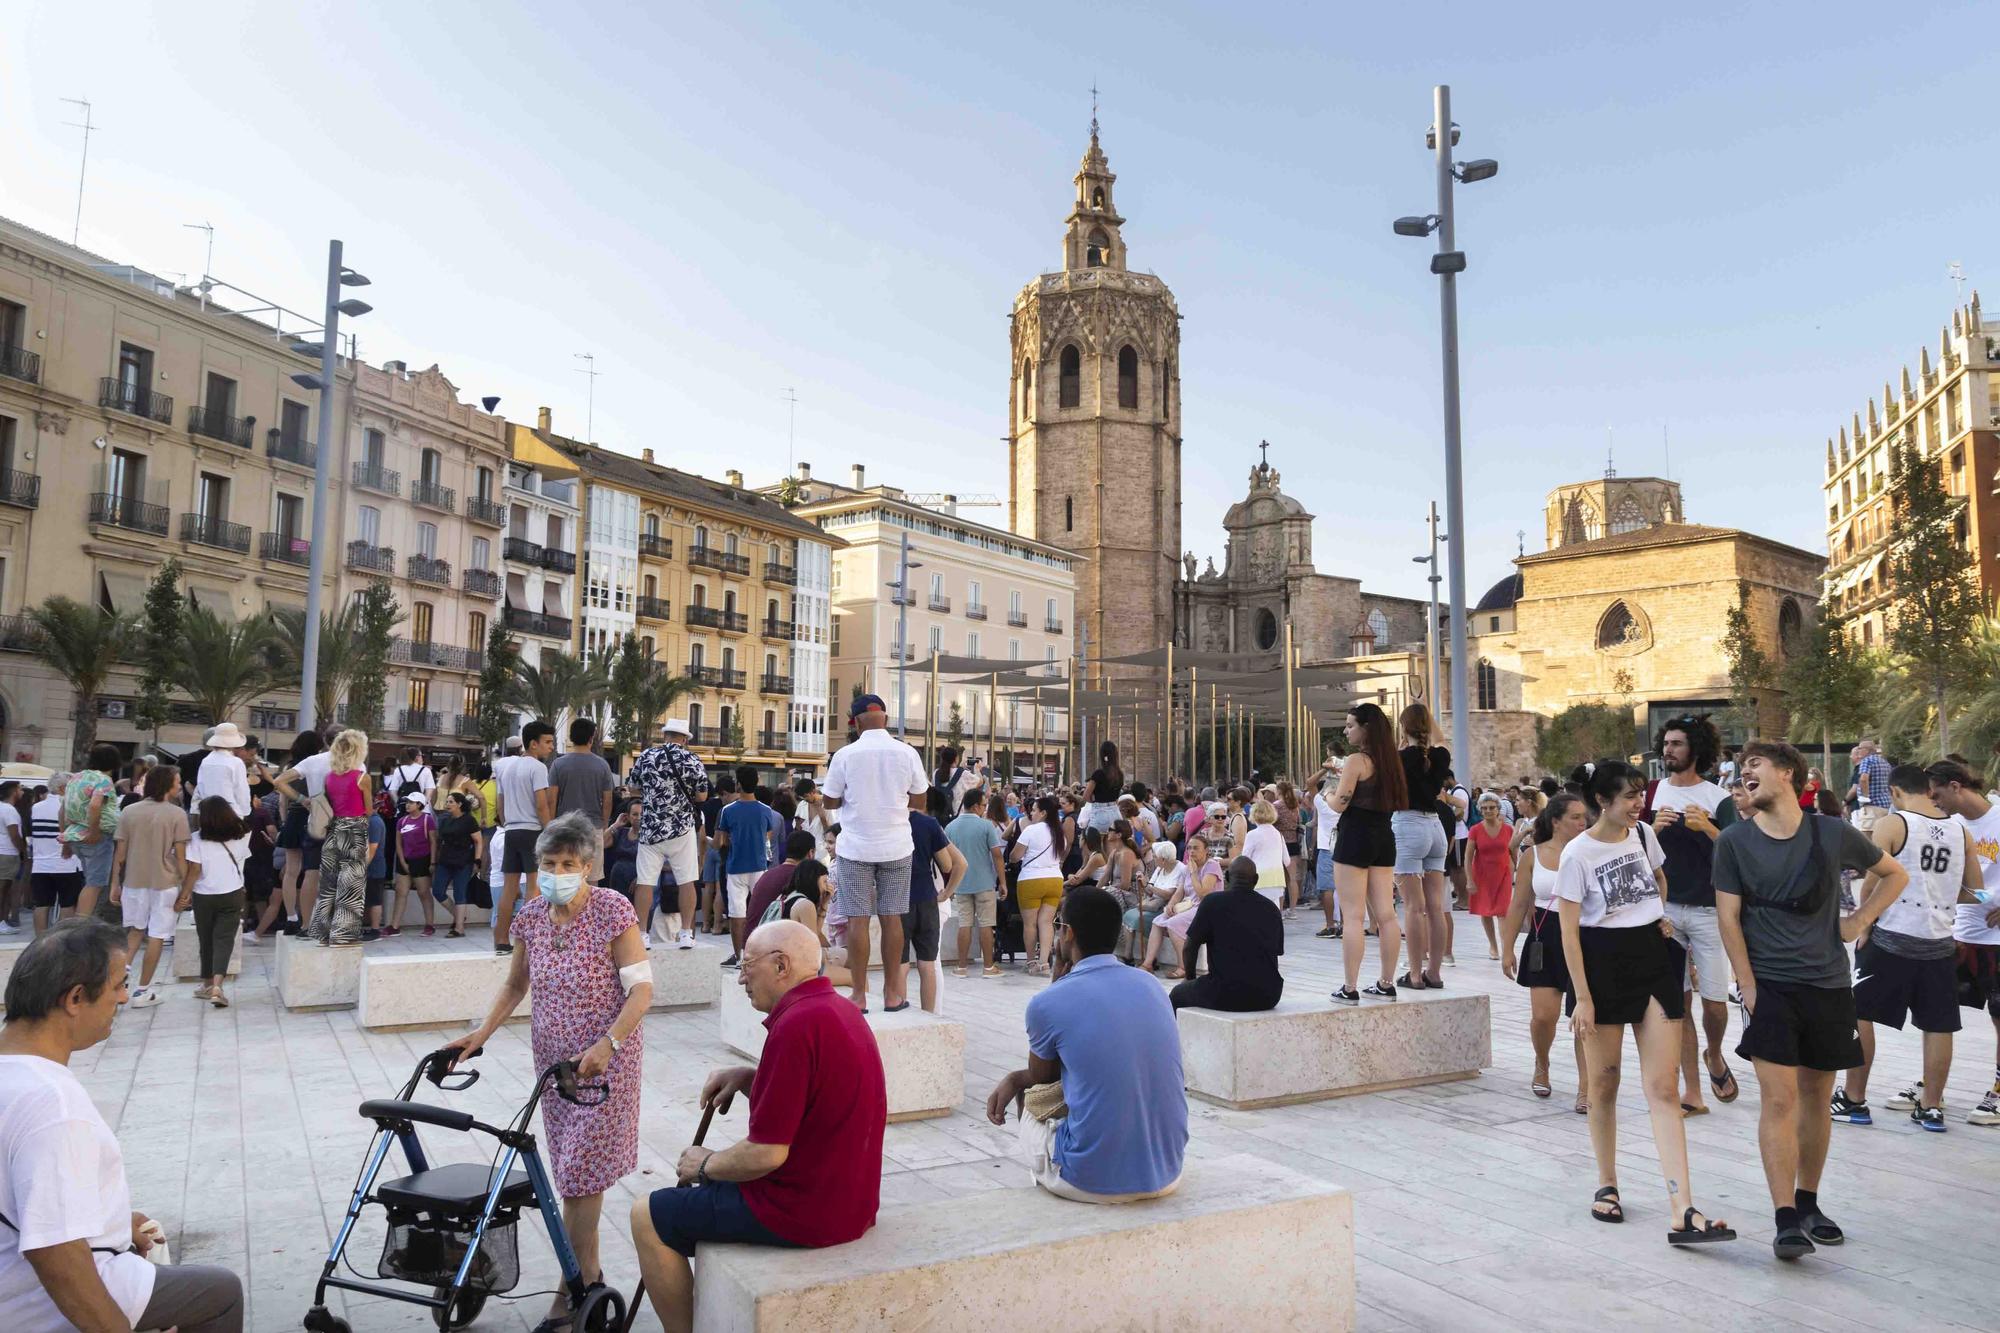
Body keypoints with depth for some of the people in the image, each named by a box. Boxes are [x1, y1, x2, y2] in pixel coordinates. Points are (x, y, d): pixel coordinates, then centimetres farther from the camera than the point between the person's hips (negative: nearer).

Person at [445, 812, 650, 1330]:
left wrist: (606, 1045, -30)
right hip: (554, 1056, 6)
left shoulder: (613, 911, -18)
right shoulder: (530, 916, -1)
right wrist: (481, 1033, -1)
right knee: (575, 1169, 12)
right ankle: (590, 1273, 25)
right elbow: (515, 985, 13)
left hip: (605, 1058, -5)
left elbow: (641, 987, -18)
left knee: (580, 1171, -5)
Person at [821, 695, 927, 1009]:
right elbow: (919, 801, 6)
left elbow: (829, 801, 0)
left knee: (858, 919, 2)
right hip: (896, 847, 2)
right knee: (892, 917, 7)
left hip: (856, 847, -2)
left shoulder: (845, 755, -7)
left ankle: (860, 994, 5)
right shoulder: (907, 753, -1)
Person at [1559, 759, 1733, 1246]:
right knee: (1604, 1083, 8)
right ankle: (1607, 1184, 26)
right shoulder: (1578, 854, -11)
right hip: (1603, 966, -4)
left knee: (1664, 1088, -3)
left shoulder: (1644, 835, 5)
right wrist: (1582, 997, -14)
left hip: (1653, 961, 4)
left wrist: (1660, 916, 13)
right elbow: (1569, 932, -11)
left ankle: (1683, 1213, -7)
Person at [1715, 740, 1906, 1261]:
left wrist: (1857, 922, 5)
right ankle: (1786, 1221, -5)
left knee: (1816, 1096, 12)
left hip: (1828, 984, 2)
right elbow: (1728, 918, -3)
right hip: (1769, 984, -2)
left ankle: (1808, 1202, 27)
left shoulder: (1833, 835, 0)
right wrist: (1748, 987, -8)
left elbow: (1894, 875, 17)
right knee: (1779, 1098, -9)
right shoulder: (1734, 842, -4)